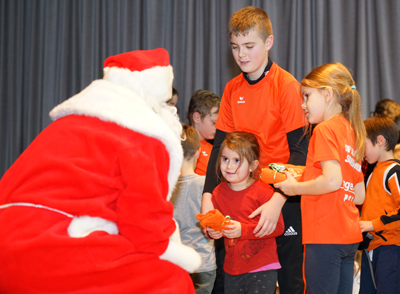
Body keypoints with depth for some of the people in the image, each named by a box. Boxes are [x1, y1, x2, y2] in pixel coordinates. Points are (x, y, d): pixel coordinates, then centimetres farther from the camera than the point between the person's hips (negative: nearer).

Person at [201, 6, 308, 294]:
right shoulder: (232, 89, 6)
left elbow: (300, 149, -14)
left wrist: (278, 200, -25)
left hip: (283, 197, -5)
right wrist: (208, 196, -8)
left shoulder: (286, 85, -10)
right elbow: (220, 146, 6)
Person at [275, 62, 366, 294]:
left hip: (325, 235, -9)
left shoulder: (325, 128, -9)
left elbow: (332, 180, -23)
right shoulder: (352, 132, 16)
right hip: (350, 235, 9)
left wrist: (296, 187, -8)